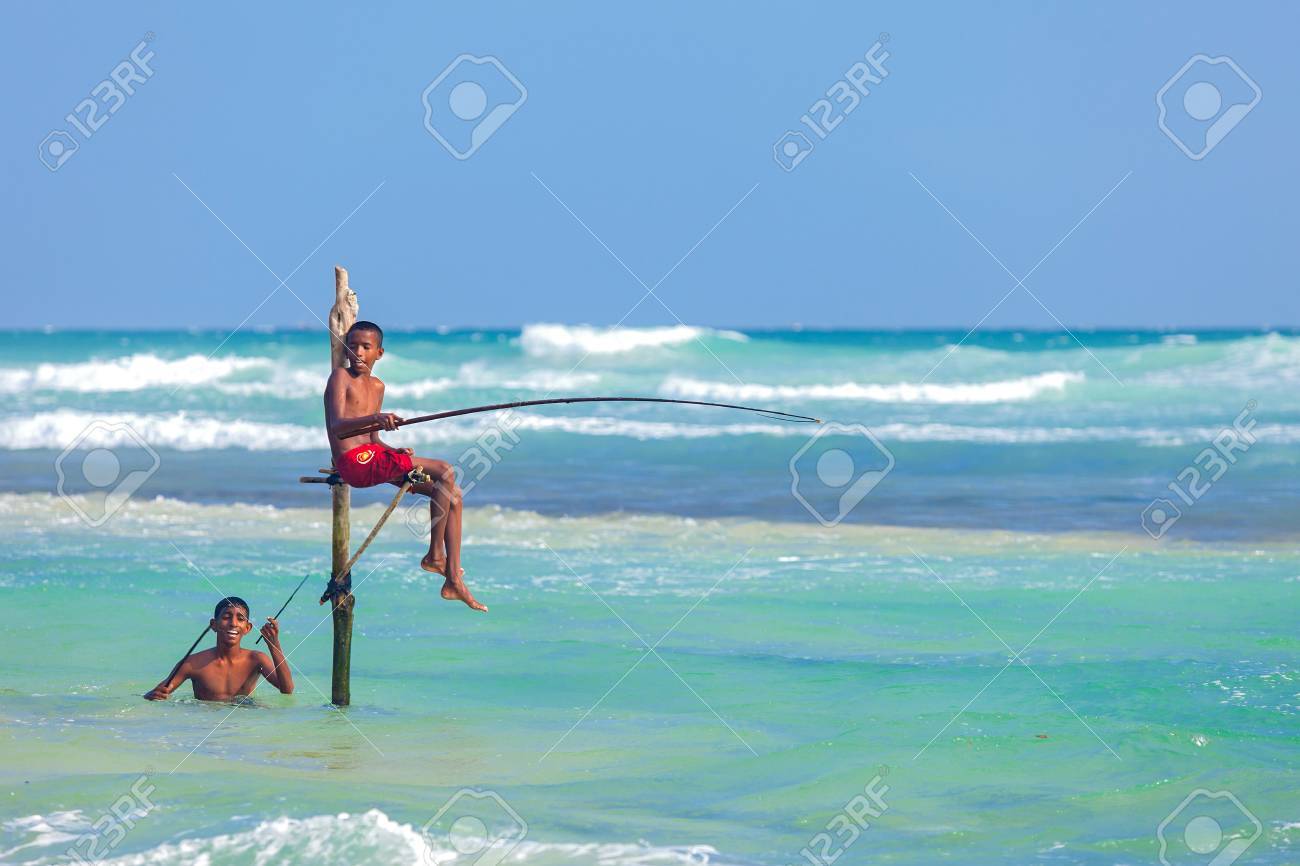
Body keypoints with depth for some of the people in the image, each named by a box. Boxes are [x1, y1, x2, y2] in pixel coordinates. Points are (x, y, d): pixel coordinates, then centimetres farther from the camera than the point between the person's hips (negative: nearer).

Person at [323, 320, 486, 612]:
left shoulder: (377, 386, 20)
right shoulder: (341, 377, -5)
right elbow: (337, 425, -20)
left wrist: (393, 451, 1)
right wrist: (374, 418, -37)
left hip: (373, 455, 9)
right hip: (354, 461, -9)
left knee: (453, 495, 3)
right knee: (445, 472, -17)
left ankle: (454, 581, 2)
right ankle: (435, 555, -8)